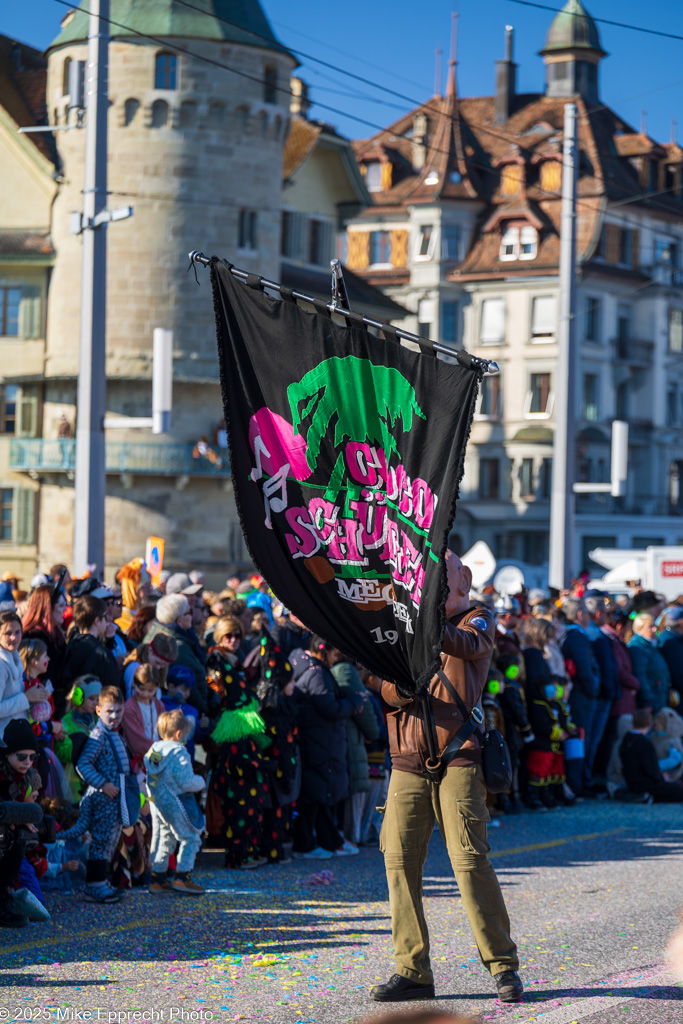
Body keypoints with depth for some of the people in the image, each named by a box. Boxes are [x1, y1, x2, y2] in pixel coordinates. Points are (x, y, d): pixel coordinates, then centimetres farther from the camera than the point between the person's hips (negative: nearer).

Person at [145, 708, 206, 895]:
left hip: (156, 802, 8)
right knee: (190, 838, 2)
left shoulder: (153, 750, 7)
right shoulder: (179, 753, -18)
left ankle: (157, 878, 19)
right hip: (174, 803, -8)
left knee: (164, 838, 17)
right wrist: (200, 782, 0)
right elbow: (187, 782, -22)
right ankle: (182, 878, -2)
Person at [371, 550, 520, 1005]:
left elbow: (467, 644, -21)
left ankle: (503, 964, -3)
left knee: (470, 858, -12)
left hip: (458, 759, -4)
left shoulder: (478, 620, 5)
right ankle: (413, 971, 4)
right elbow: (389, 692, 6)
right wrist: (401, 685, -18)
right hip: (408, 760, 4)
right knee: (399, 860, -3)